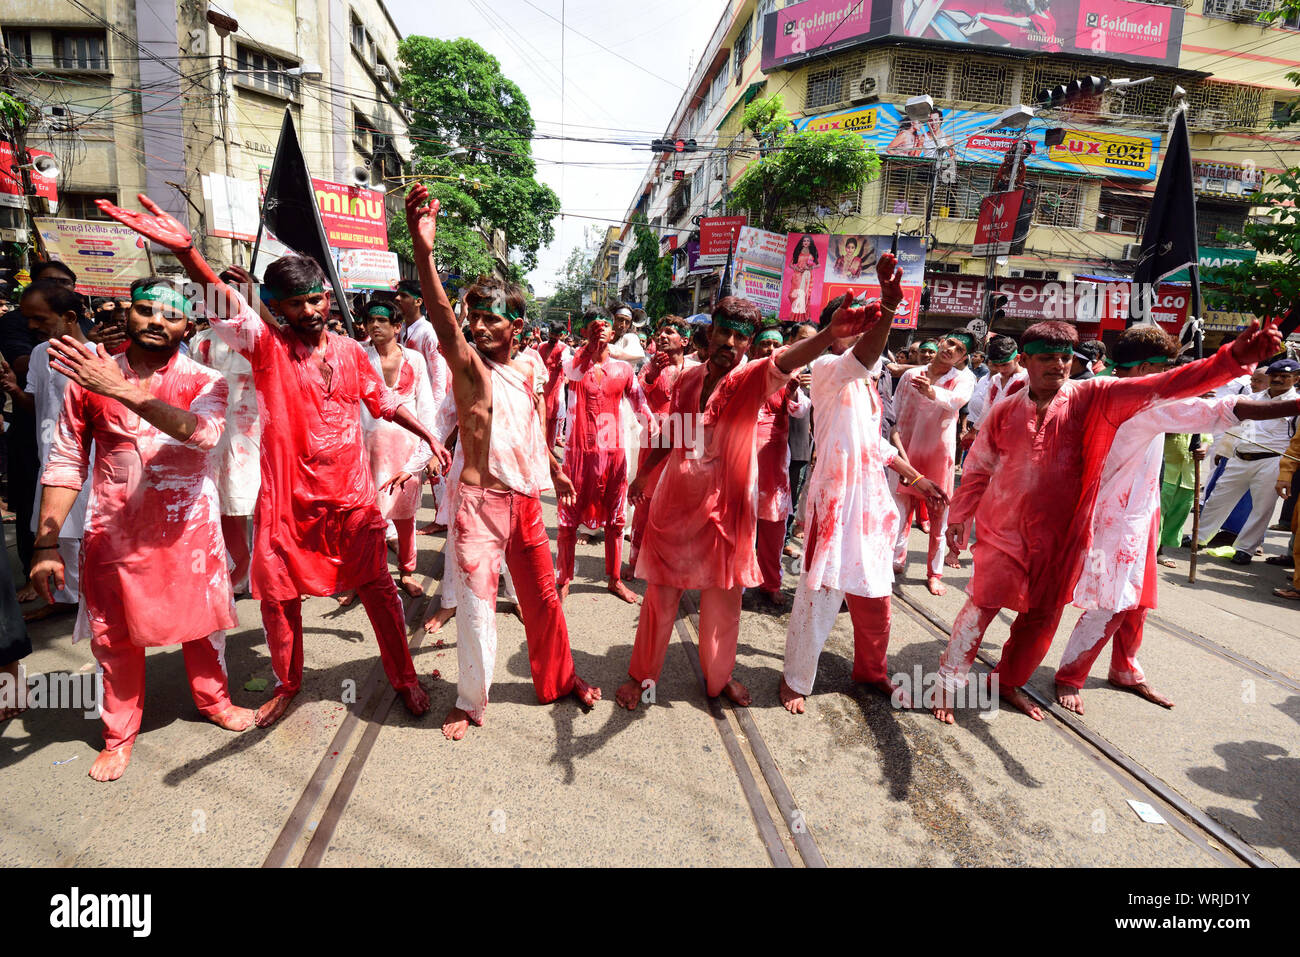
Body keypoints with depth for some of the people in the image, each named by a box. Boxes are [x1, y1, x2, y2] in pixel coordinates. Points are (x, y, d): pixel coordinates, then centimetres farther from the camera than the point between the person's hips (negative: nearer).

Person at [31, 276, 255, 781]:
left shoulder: (204, 381, -4)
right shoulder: (89, 378, 1)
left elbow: (203, 431, -26)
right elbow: (66, 462, 2)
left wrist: (123, 393, -35)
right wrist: (46, 543, -1)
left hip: (189, 530, -1)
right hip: (113, 534, 1)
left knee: (201, 623, 14)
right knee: (114, 635, 12)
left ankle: (214, 700, 39)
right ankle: (119, 733, 33)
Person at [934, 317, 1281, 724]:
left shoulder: (1092, 398, -2)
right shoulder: (1005, 411, -2)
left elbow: (1159, 387, -12)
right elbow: (977, 468, 5)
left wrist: (1232, 359, -25)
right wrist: (958, 518, 5)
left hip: (1058, 535, 2)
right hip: (1003, 530, -2)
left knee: (1043, 615, 12)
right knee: (982, 605, -2)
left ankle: (1008, 682, 32)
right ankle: (947, 684, 10)